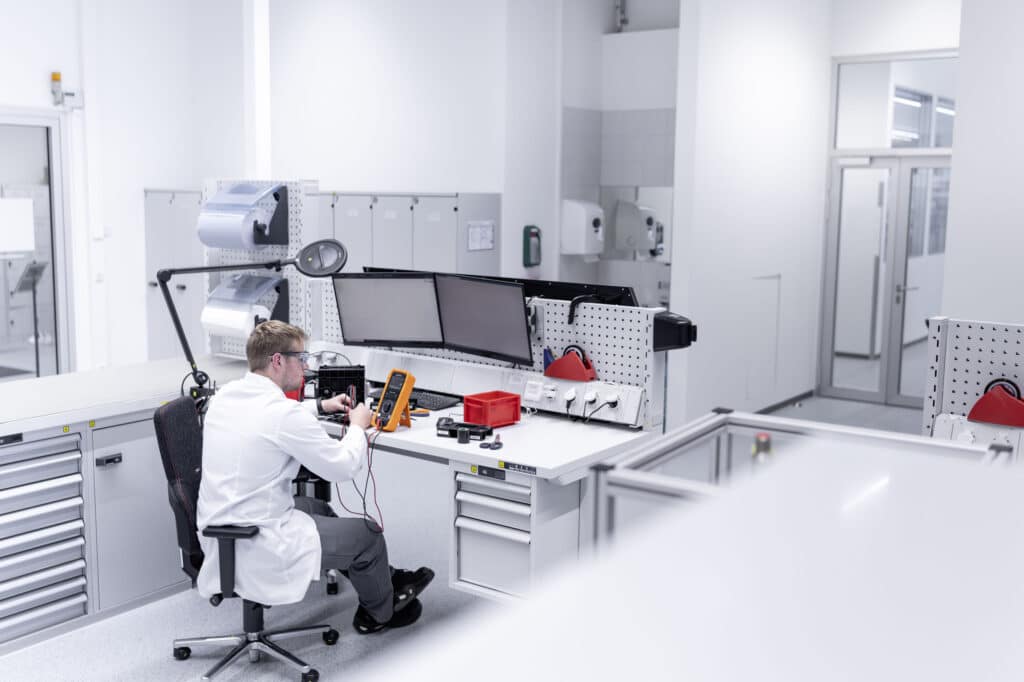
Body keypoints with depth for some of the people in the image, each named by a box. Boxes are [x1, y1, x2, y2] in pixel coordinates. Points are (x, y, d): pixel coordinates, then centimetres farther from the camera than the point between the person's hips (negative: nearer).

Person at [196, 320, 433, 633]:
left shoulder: (226, 395, 3)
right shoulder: (283, 414, -24)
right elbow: (345, 466, -14)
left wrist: (320, 405, 27)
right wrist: (358, 425, 4)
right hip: (256, 547, -9)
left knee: (318, 508, 30)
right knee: (368, 533, 9)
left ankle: (386, 578, 43)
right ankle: (379, 612, 36)